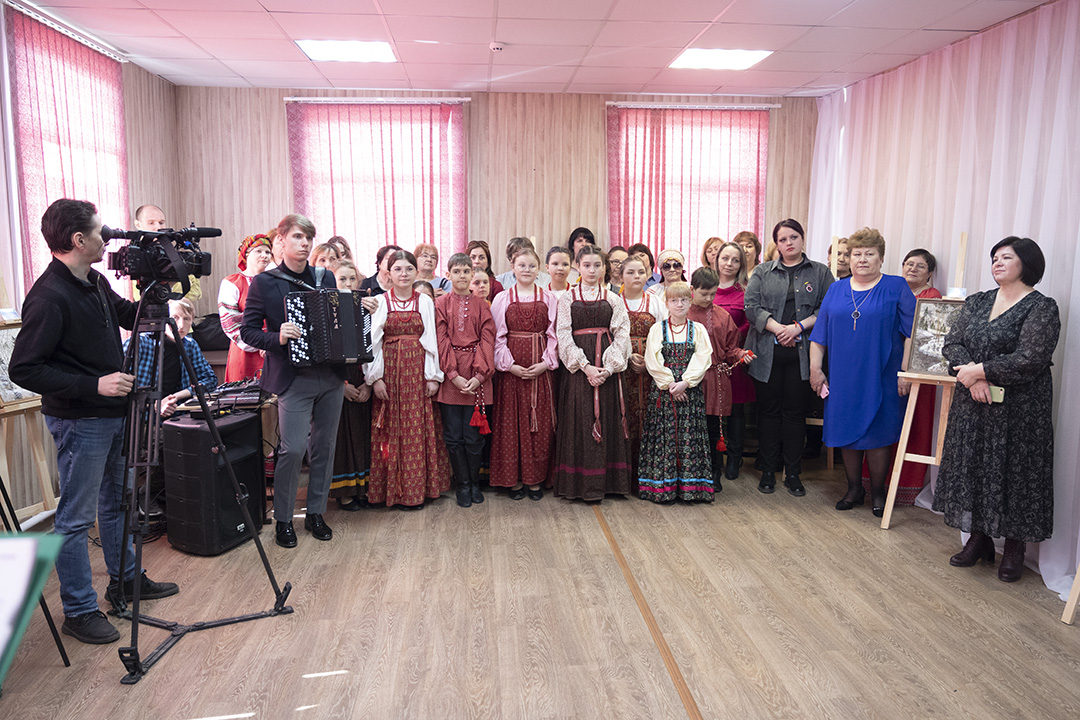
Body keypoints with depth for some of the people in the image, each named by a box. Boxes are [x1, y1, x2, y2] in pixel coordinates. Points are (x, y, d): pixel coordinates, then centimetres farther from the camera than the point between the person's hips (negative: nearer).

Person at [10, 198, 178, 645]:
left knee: (117, 500, 20)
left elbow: (129, 316, 21)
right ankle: (79, 612, 15)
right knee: (76, 517, 3)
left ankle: (125, 579, 36)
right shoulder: (49, 298, -22)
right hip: (79, 422, -9)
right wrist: (94, 385, -25)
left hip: (113, 412, 9)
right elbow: (23, 369, -22)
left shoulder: (96, 282, 5)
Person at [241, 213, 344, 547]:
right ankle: (283, 519, 10)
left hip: (330, 375, 5)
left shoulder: (325, 278, 11)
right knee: (293, 448, -9)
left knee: (324, 446, 9)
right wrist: (278, 338, -20)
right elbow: (248, 332, -3)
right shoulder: (264, 282, -1)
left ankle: (315, 513, 24)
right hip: (294, 378, -4)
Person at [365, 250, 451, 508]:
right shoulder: (380, 302, 4)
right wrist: (375, 377, -7)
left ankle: (416, 488, 10)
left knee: (419, 428, 0)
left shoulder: (425, 301, 7)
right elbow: (372, 341, 1)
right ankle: (392, 488, 11)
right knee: (392, 429, 1)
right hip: (390, 369, -1)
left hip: (418, 370, 1)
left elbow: (431, 340, 4)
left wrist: (433, 376, -3)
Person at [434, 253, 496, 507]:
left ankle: (475, 483, 19)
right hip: (449, 376, 0)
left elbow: (487, 341, 1)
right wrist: (454, 375, -12)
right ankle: (463, 485, 16)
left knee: (474, 436, 2)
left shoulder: (481, 306, 8)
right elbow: (441, 341, -2)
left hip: (476, 379, 0)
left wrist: (479, 376, -12)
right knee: (453, 436, 3)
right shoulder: (441, 304, 6)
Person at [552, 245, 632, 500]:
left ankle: (606, 481, 9)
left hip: (608, 367, 1)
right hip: (577, 367, -1)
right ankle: (581, 483, 5)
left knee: (608, 420, 0)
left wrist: (609, 367, -12)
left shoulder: (613, 300, 10)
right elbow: (563, 336, -2)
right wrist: (585, 366, -13)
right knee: (579, 420, -2)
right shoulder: (567, 299, 7)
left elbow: (622, 335, 2)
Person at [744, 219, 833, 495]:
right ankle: (768, 471, 14)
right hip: (767, 352, 0)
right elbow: (752, 306, -2)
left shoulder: (820, 272, 10)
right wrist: (778, 328, -14)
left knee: (795, 411, 3)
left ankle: (793, 473, 13)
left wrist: (799, 327, -14)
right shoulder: (763, 272, 10)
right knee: (768, 410, 5)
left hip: (800, 352, 0)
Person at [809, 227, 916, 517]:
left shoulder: (896, 288, 0)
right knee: (846, 432, 8)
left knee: (878, 434, 2)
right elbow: (820, 334, 11)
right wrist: (815, 368, 5)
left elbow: (911, 333, -4)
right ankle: (854, 489, 23)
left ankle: (878, 492, 18)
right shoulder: (836, 290, 10)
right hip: (843, 378, 3)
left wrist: (905, 371, -10)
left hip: (881, 377, -3)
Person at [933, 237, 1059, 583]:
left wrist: (979, 370, -15)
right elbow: (952, 343, 2)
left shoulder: (1041, 307, -7)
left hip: (1018, 409, -5)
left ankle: (1014, 547, 17)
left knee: (1012, 472, 2)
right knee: (972, 467, 9)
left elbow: (1030, 359, -17)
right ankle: (978, 538, 24)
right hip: (973, 405, 5)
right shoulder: (977, 302, 11)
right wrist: (973, 378, -13)